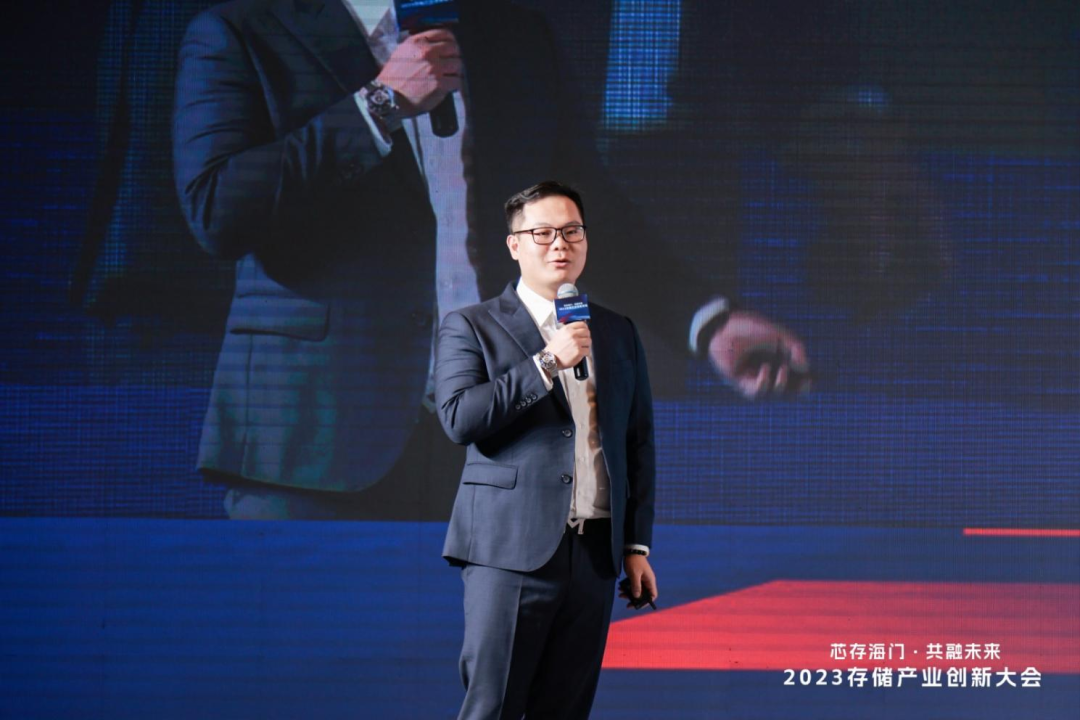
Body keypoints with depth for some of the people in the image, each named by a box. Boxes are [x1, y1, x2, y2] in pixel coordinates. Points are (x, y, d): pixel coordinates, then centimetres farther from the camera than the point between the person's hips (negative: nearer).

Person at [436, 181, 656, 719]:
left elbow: (639, 444, 18)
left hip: (595, 553, 4)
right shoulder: (471, 327, 3)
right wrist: (547, 362, -16)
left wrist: (638, 545, 12)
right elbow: (459, 418, -12)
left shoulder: (618, 333, 16)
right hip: (512, 551, -4)